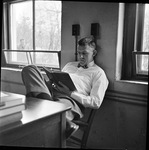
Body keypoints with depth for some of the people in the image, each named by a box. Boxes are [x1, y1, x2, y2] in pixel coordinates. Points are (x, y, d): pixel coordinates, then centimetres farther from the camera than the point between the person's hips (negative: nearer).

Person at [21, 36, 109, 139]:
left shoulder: (98, 73, 12)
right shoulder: (70, 65, 33)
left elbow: (96, 103, 0)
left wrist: (71, 93, -11)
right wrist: (53, 82, 4)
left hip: (70, 99, -8)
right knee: (29, 69, -20)